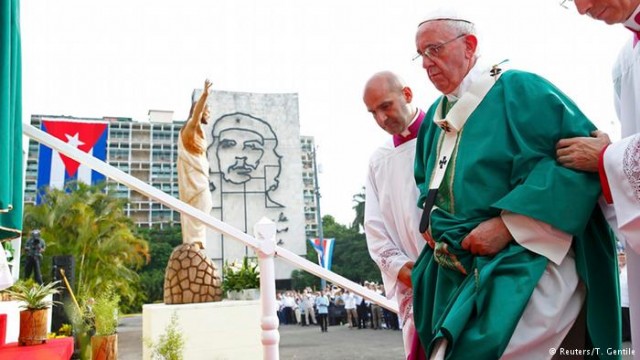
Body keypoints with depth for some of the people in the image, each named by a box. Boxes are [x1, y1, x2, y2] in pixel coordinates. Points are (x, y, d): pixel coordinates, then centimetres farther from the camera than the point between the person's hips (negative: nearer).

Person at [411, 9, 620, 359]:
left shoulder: (518, 90, -6)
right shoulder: (436, 115, 16)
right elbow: (427, 180, 30)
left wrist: (507, 224, -22)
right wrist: (429, 220, 7)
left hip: (526, 259, -7)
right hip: (463, 266, 8)